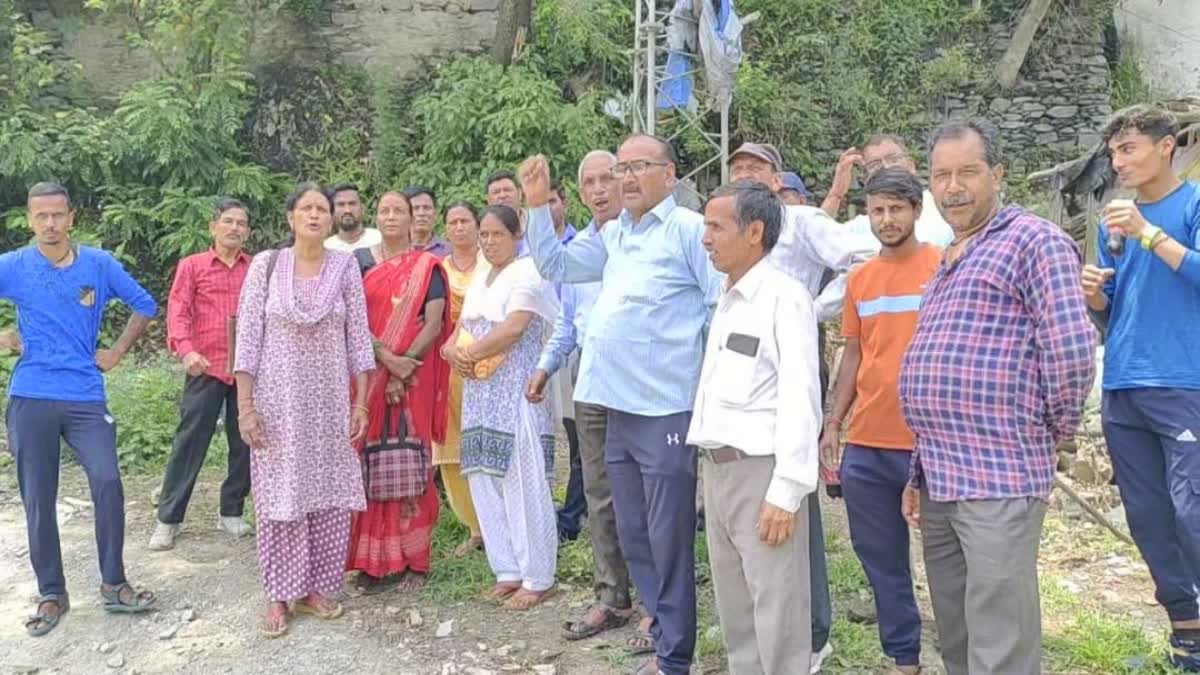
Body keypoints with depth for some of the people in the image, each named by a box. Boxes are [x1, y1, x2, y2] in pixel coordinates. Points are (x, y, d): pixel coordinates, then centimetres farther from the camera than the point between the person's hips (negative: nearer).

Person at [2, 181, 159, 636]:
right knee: (38, 500, 5)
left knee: (108, 484, -10)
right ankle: (52, 594, 19)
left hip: (85, 397, 0)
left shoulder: (100, 264, 1)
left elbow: (144, 305, 12)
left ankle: (113, 584, 6)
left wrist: (117, 352, 6)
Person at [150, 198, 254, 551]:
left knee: (245, 443, 9)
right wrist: (186, 350, -17)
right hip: (206, 368, -2)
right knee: (189, 442, 0)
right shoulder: (192, 265, 5)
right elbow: (177, 312, -2)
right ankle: (168, 519, 11)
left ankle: (231, 513, 24)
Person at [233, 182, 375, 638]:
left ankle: (315, 588, 20)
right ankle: (279, 595, 15)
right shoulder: (266, 264, -3)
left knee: (331, 495, 5)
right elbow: (247, 338, -4)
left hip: (330, 400, 2)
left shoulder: (345, 267, 1)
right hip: (277, 399, -2)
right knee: (280, 496, 4)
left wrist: (361, 402, -1)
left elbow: (358, 338, 2)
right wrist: (245, 405, -9)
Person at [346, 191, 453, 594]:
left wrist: (404, 368, -15)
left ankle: (413, 560, 5)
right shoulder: (360, 261, 9)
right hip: (369, 375, 2)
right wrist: (387, 359, -14)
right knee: (372, 466, 1)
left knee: (408, 468, -3)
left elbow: (434, 323, -5)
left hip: (413, 378, -2)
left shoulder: (427, 266, 5)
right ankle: (374, 560, 8)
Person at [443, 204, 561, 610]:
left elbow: (513, 328, -18)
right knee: (485, 481, 8)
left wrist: (469, 353, -9)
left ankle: (538, 579, 2)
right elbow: (462, 331, 18)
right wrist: (455, 350, -5)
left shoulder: (526, 272, -6)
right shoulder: (479, 280, 19)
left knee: (522, 483, -6)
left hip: (516, 390, -8)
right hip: (480, 391, 8)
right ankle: (509, 571, 18)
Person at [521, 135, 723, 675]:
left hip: (666, 409, -8)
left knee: (668, 540, 2)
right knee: (635, 537, 17)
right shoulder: (614, 235, 14)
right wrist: (538, 206, 11)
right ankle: (663, 630, 33)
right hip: (619, 407, 8)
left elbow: (727, 306, -11)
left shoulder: (689, 229, -8)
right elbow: (556, 267, 21)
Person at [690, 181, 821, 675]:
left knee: (777, 610, -1)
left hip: (761, 469, -8)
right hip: (716, 468, 8)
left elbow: (799, 397, -16)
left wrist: (785, 490, -19)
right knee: (734, 606, 17)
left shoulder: (784, 297, -10)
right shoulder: (727, 299, 16)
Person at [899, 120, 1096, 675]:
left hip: (998, 481, -9)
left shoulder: (1034, 242, -7)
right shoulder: (947, 262, 20)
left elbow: (1071, 352, -17)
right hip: (940, 482, 9)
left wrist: (1054, 430, -2)